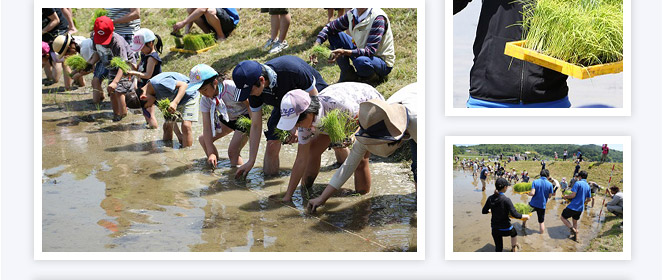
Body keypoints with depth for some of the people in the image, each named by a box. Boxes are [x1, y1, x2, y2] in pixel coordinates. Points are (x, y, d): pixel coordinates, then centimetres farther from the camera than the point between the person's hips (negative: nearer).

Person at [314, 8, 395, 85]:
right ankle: (348, 75, 1)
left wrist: (344, 52, -42)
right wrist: (316, 46, -16)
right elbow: (330, 28, 3)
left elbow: (371, 50, -32)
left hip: (383, 62, -7)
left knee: (360, 61, -40)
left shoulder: (378, 18, -27)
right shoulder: (351, 14, -6)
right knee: (334, 35, -3)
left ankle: (373, 77, -5)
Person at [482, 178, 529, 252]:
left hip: (494, 229, 3)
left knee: (498, 248, 18)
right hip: (505, 229, -3)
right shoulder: (506, 200, -23)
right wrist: (526, 216, -7)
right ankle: (514, 248, 54)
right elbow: (515, 214, -24)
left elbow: (484, 211, 5)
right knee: (514, 233, 33)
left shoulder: (490, 198, -7)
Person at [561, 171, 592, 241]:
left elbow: (573, 195, -21)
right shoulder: (588, 186, 10)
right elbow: (589, 199, 14)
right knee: (575, 221, 23)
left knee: (562, 217, 5)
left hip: (573, 206, -8)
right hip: (580, 208, 8)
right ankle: (575, 237, 28)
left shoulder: (578, 183, -13)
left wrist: (565, 197, -4)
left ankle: (572, 229, -12)